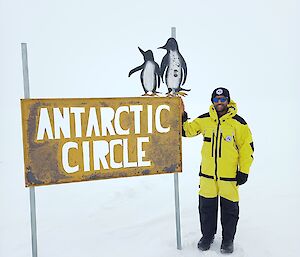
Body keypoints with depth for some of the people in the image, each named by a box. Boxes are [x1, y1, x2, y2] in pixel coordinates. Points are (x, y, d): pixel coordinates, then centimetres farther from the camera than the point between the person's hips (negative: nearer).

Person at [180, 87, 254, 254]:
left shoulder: (238, 123, -4)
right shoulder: (204, 120, 2)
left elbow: (247, 147, 0)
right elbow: (187, 131, 10)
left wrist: (244, 171, -2)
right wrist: (182, 116, -6)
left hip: (229, 175, -2)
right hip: (207, 173, 2)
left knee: (229, 208, 10)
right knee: (206, 206, 13)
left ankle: (228, 240, 32)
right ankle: (207, 235, 35)